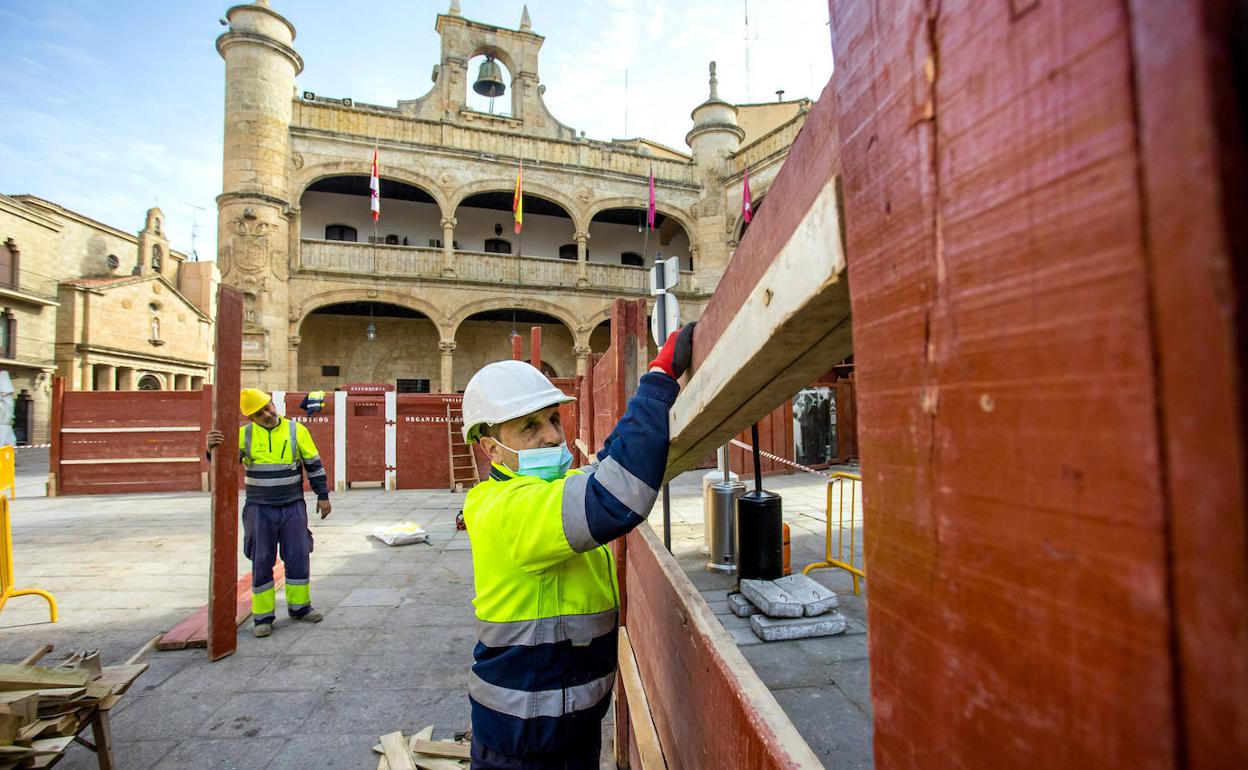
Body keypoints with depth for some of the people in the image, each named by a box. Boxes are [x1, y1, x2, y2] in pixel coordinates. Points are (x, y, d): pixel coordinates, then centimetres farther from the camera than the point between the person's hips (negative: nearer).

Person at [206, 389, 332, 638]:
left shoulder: (296, 430, -1)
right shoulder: (244, 435, 0)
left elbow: (314, 465, 3)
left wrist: (323, 496, 3)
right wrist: (212, 448, -29)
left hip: (293, 507, 0)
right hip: (260, 510, 0)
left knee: (298, 558, 7)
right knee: (261, 563, 6)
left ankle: (299, 606, 24)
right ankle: (263, 616, 18)